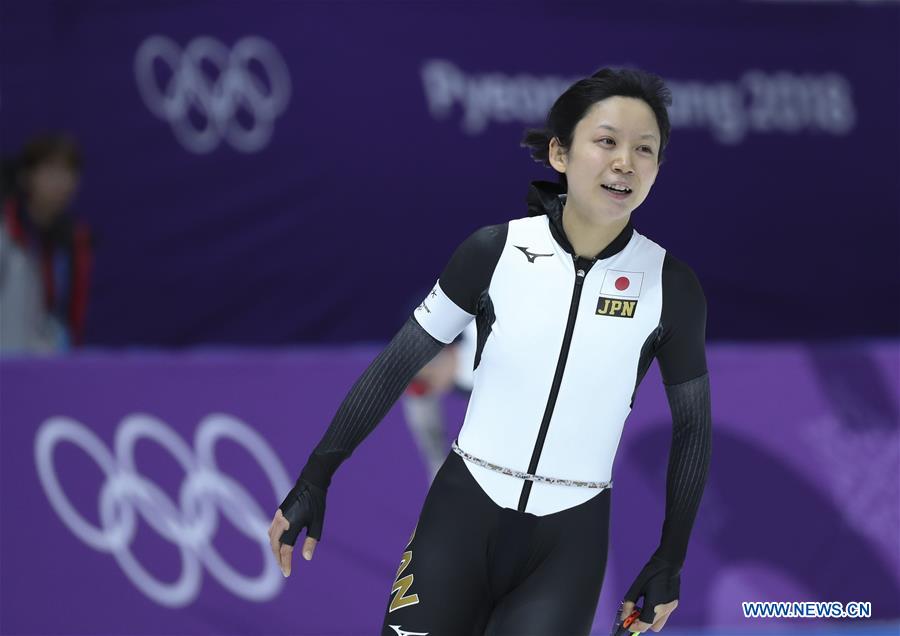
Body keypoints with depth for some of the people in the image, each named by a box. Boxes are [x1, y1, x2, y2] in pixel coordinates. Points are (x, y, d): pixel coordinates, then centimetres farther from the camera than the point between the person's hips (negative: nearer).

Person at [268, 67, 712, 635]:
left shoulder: (672, 285, -6)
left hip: (570, 541, 0)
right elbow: (398, 363, 2)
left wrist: (671, 562, 8)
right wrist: (315, 480, 2)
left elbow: (693, 423, 7)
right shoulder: (495, 250, -7)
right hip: (463, 515, 0)